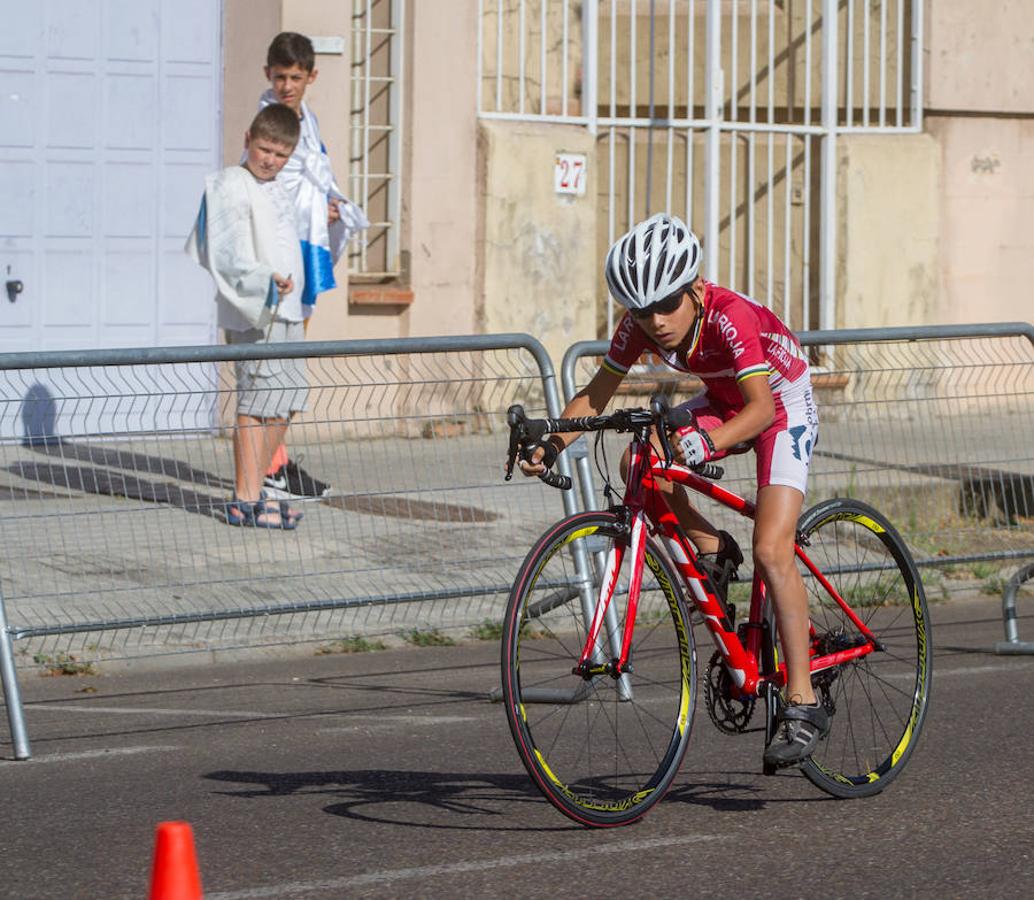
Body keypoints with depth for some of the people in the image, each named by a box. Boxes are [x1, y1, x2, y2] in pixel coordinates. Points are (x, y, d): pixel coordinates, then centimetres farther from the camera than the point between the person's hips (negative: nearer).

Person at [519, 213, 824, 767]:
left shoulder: (730, 316, -36)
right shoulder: (638, 326, -19)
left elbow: (761, 407, -43)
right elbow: (597, 394, -10)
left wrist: (707, 443, -60)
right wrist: (552, 445, -26)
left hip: (782, 405, -6)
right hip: (723, 402, 6)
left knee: (771, 551, -21)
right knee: (639, 465, -24)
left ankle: (802, 705, -15)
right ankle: (712, 551, 3)